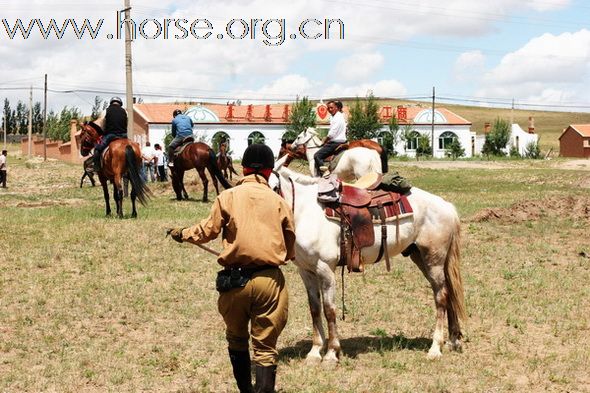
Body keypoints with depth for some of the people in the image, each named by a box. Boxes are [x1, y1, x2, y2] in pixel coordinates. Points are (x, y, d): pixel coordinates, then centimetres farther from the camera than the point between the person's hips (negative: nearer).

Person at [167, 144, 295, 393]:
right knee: (265, 346, 3)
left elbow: (207, 231, 2)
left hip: (234, 279, 1)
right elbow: (290, 245, 8)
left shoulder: (227, 197, -2)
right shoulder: (279, 202, 1)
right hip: (269, 279, -1)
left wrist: (182, 234, 21)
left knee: (236, 339, 22)